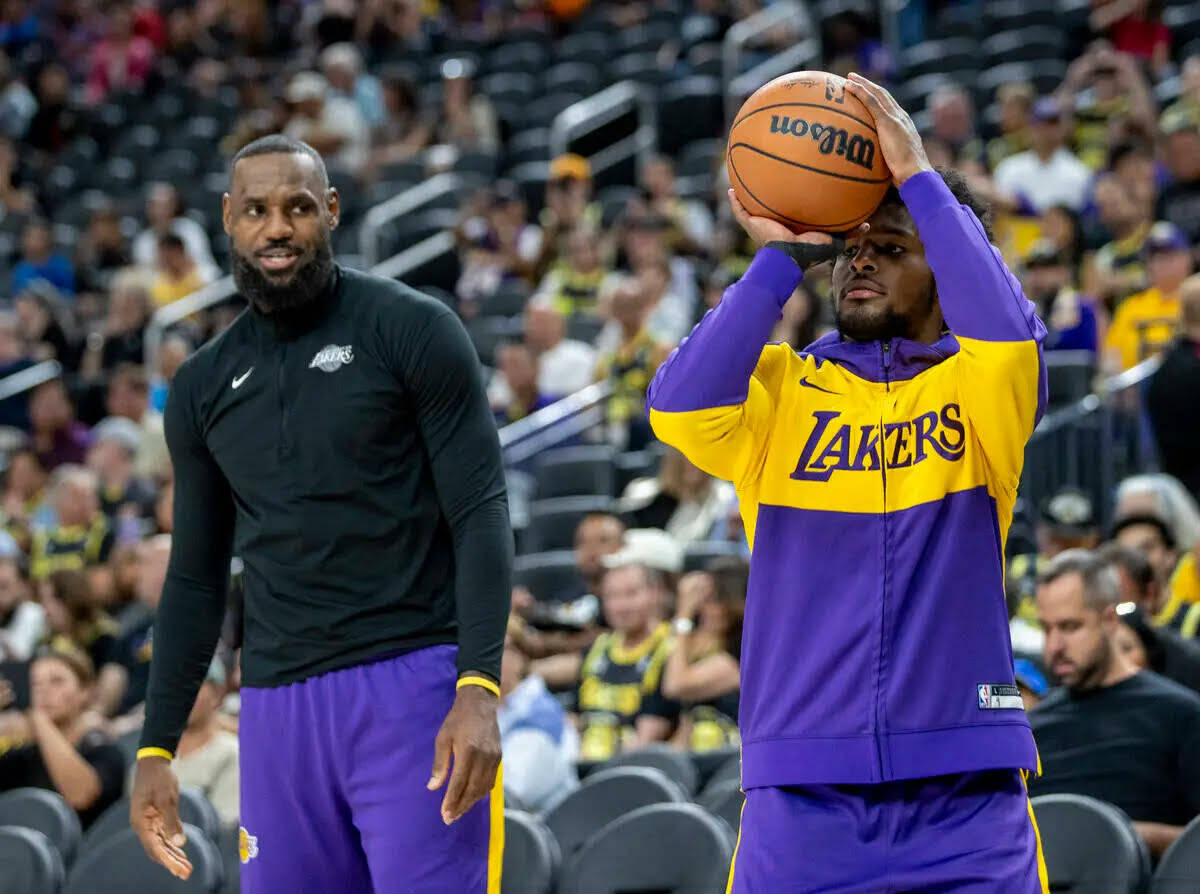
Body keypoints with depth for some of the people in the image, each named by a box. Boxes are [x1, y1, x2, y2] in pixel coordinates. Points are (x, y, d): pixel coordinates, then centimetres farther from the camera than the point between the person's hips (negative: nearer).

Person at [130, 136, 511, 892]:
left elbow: (481, 516, -7)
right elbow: (196, 580, 19)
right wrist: (156, 749, 13)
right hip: (279, 709, 5)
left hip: (413, 687, -5)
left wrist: (479, 690, -18)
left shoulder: (413, 332, -2)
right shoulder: (204, 387, 13)